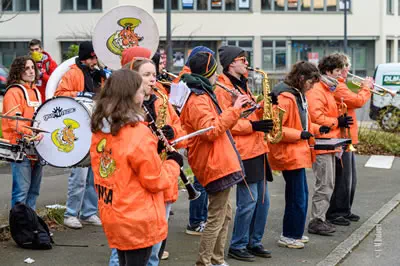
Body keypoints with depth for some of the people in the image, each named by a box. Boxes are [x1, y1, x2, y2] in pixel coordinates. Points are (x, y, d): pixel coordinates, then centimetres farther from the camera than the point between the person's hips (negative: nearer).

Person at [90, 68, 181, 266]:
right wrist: (173, 163, 1)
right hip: (138, 221, -7)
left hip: (111, 217, 8)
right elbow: (156, 181, -16)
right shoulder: (138, 133, -22)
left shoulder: (99, 130, 2)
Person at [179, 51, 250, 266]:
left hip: (218, 162, 11)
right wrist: (233, 109, -20)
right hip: (216, 164, -11)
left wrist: (235, 111, 7)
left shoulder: (202, 95, 15)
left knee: (225, 214, 17)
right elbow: (211, 130, -26)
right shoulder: (198, 100, -16)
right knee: (216, 218, -5)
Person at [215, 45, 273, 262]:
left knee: (263, 201, 11)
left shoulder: (243, 85, 18)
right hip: (243, 153, -9)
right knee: (248, 201, -7)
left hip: (257, 150, 9)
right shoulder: (223, 88, -11)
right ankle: (237, 246, 4)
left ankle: (254, 242, 21)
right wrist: (252, 126, -22)